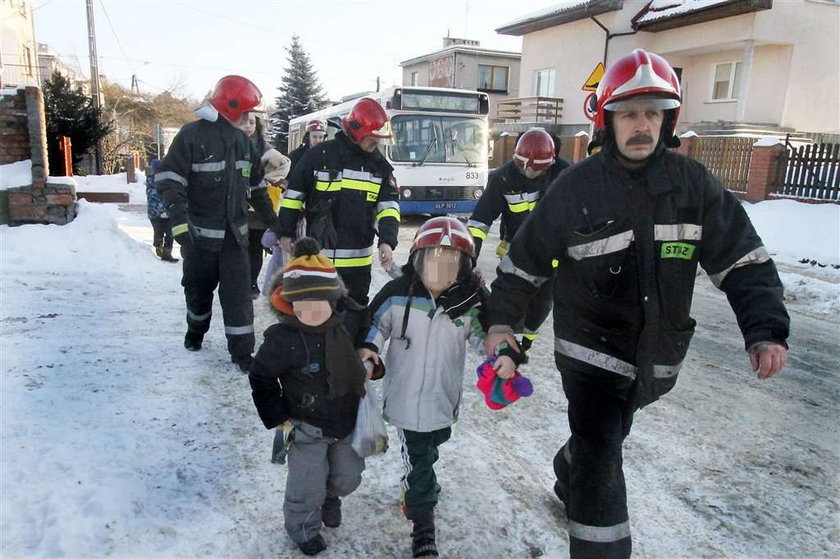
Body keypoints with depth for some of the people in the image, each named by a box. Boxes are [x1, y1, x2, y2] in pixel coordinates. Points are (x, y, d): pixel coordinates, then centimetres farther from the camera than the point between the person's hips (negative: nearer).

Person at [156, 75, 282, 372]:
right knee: (199, 289, 13)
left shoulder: (243, 141, 10)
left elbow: (256, 186, 17)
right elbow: (169, 179, -15)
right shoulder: (192, 135, -10)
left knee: (239, 294, -1)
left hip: (235, 233, 4)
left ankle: (242, 351, 6)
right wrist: (179, 218, -25)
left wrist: (273, 221, 17)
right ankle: (196, 331, 41)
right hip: (200, 233, -4)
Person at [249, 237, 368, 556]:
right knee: (308, 484, 5)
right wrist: (275, 417, -11)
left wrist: (369, 363, -4)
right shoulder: (284, 338, -25)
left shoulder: (349, 323, -12)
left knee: (348, 476, 21)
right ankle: (303, 526, 37)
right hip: (308, 426, -4)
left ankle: (331, 497, 56)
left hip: (349, 421, 5)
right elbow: (261, 377, -13)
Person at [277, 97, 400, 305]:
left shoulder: (379, 164, 5)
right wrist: (285, 233, 2)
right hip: (319, 256, -3)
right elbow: (293, 193, 1)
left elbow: (389, 205, 2)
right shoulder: (321, 155, -7)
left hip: (358, 259, 3)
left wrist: (387, 241, -14)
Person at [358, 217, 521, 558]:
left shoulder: (471, 301, -13)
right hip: (405, 397, -3)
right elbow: (375, 322, 0)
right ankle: (423, 527, 22)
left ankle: (419, 483, 61)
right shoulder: (397, 294, -16)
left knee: (429, 448, 28)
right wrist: (368, 347, -15)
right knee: (416, 458, 4)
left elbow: (487, 335, -3)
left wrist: (505, 355, -21)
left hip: (443, 399, 3)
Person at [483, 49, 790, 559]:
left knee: (604, 436, 24)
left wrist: (766, 329, -14)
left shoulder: (693, 183, -6)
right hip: (591, 350, -4)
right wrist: (502, 322, -7)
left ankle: (570, 482, 54)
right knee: (601, 458, -8)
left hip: (657, 355, 4)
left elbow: (743, 259, -3)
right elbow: (525, 260, -3)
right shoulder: (576, 188, -13)